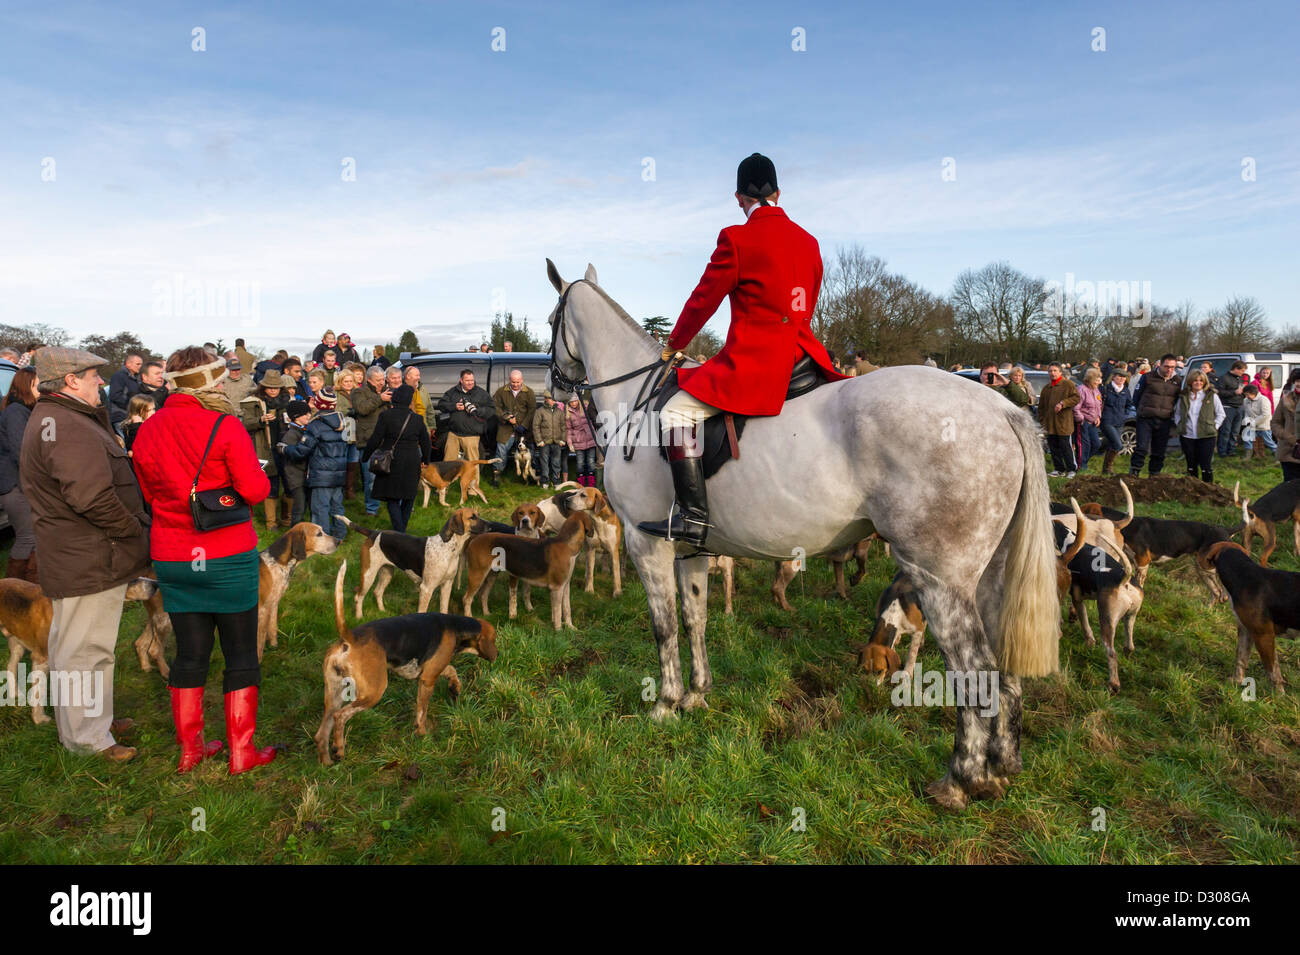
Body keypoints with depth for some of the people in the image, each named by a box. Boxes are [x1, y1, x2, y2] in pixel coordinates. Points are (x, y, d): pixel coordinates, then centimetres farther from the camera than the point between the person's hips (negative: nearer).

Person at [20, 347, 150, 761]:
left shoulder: (52, 418, 15)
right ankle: (87, 737, 11)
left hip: (72, 556, 12)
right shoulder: (68, 428, -22)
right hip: (90, 560, -12)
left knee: (70, 643, 22)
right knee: (86, 647, -1)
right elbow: (92, 497, -29)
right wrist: (135, 530, -16)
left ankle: (91, 717, 39)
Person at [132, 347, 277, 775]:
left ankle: (189, 749, 25)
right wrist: (261, 476, 3)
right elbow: (255, 489, -17)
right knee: (241, 655, 7)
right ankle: (241, 752, 14)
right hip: (227, 556, -5)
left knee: (190, 653, 15)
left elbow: (149, 494, 12)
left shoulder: (148, 431, 3)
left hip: (171, 558, 5)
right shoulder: (225, 426, -15)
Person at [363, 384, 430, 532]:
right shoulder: (417, 419, 0)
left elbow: (375, 440, -8)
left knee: (392, 498, 4)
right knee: (408, 498, 17)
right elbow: (426, 443, 9)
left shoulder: (386, 416, -8)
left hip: (391, 462, -2)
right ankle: (402, 529, 25)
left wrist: (365, 457, 7)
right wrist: (425, 460, 26)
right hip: (411, 463, 2)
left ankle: (399, 532, -6)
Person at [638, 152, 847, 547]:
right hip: (800, 358, 8)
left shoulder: (737, 239, -8)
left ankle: (693, 518, -14)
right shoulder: (809, 241, 12)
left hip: (752, 362, -7)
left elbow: (703, 300, -2)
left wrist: (673, 346, 14)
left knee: (676, 415, -6)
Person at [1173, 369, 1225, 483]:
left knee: (1206, 465, -4)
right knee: (1191, 465, 12)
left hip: (1206, 436, -3)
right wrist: (1179, 426, 5)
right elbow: (1177, 414, 18)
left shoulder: (1212, 396, 0)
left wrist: (1214, 427, -3)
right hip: (1187, 436, 3)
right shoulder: (1183, 397, 7)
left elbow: (1221, 414, 6)